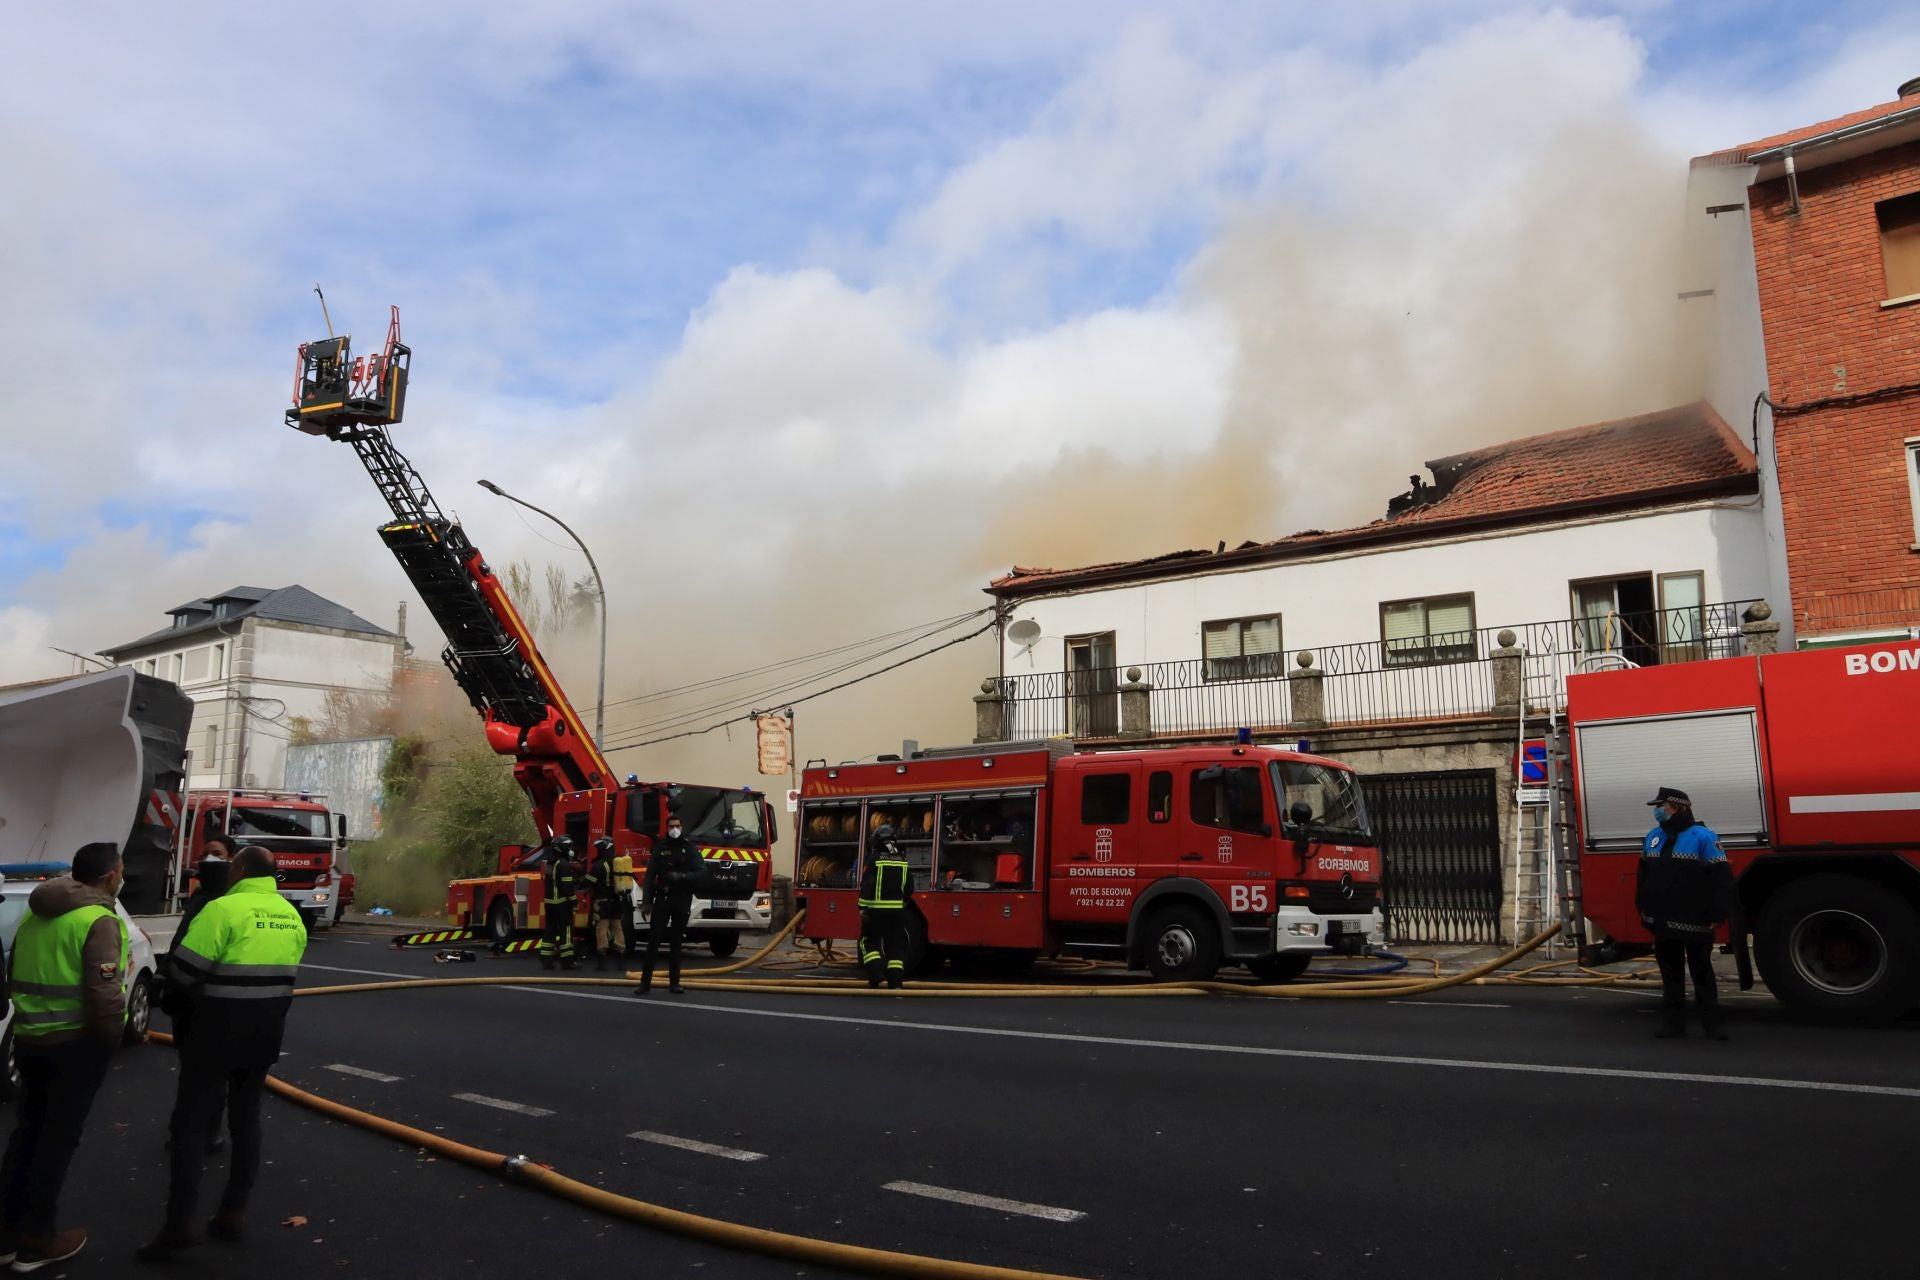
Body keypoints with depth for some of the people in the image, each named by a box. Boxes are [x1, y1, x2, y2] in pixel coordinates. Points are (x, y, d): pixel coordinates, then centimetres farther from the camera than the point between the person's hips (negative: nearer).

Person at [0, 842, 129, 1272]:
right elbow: (104, 992, -23)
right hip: (77, 1041, -7)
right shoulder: (99, 921, -17)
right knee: (59, 1136, 3)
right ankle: (36, 1239, 12)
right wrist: (111, 1037, -8)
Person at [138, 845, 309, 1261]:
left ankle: (181, 1223, -2)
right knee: (246, 1117, 15)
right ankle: (234, 1211, 18)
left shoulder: (223, 909, -16)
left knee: (190, 1122, 1)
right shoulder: (291, 915, 7)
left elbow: (185, 969, -13)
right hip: (266, 1032, 7)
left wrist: (203, 996, 7)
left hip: (218, 1031, -6)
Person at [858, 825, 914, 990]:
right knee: (896, 945, 7)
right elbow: (909, 886, 10)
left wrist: (863, 908, -13)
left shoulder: (874, 859, -8)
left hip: (876, 910, -4)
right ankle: (896, 981, 2)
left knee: (869, 941, 10)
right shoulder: (902, 860, 8)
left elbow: (866, 885, -14)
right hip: (897, 910, 4)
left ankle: (876, 973, -5)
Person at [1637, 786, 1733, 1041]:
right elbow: (1644, 875, 21)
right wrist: (1643, 907, 18)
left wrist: (1716, 915, -17)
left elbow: (1721, 878, -15)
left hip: (1693, 922, -6)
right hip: (1663, 922, 6)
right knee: (1670, 972, 11)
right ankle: (1674, 1020, 17)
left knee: (1701, 972, 3)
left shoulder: (1703, 837, -11)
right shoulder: (1653, 837, 10)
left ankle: (1713, 1022, 11)